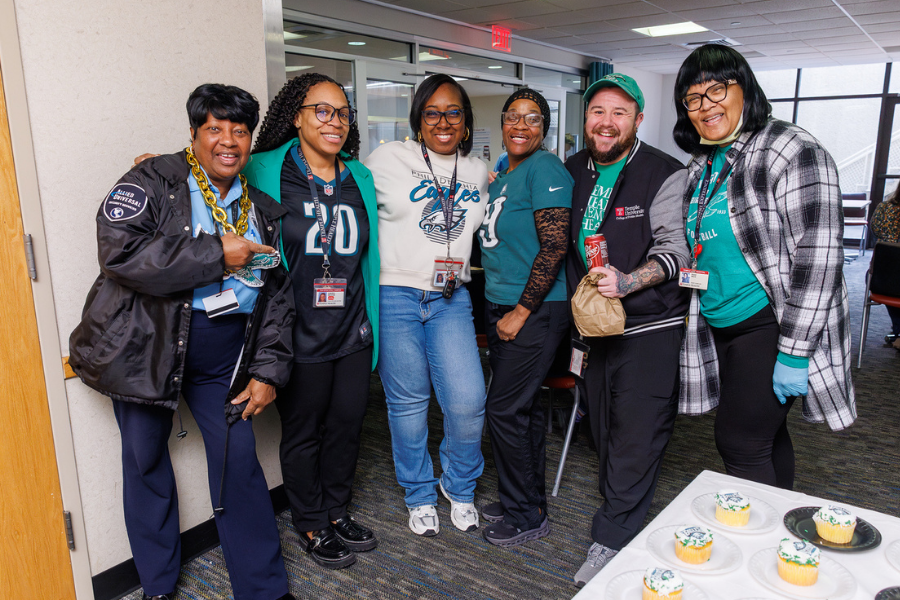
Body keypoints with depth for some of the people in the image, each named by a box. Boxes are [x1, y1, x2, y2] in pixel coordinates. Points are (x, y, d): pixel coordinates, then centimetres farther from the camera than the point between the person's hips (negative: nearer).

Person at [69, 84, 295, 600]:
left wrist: (269, 371, 1)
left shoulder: (263, 212, 9)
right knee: (146, 461, 10)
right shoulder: (154, 181, -5)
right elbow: (119, 249, -22)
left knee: (240, 462, 3)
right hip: (146, 347, -2)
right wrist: (217, 253, -20)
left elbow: (278, 296, 9)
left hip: (224, 359, 3)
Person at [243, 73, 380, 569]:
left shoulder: (360, 178, 8)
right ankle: (311, 526, 32)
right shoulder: (265, 173, -6)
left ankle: (337, 511, 38)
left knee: (347, 425, 16)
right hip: (300, 336, -4)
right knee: (303, 433, 11)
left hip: (353, 332, 5)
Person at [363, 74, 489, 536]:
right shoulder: (388, 159, 0)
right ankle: (420, 495, 29)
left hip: (451, 299, 3)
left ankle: (459, 486, 25)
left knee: (468, 402, -4)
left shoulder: (477, 172, 13)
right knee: (408, 402, 6)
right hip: (394, 294, -3)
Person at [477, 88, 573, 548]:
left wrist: (521, 313, -17)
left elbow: (554, 248, -19)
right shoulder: (502, 174, 15)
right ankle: (527, 500, 31)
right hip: (499, 306, 8)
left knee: (505, 410, -3)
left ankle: (526, 516, 15)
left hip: (534, 310, -8)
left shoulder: (544, 169, -12)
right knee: (523, 406, 16)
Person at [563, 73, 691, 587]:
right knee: (605, 432, 17)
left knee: (637, 437, -4)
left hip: (649, 328, -6)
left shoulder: (665, 175, -9)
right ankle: (624, 515, 36)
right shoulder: (574, 171, 8)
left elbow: (676, 248, -15)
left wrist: (629, 281, -32)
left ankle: (612, 540, 8)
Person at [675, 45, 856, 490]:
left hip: (770, 324, -7)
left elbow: (818, 256, -19)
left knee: (741, 443, -7)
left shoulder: (792, 151, -13)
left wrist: (793, 351, -21)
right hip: (720, 324, 7)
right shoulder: (701, 165, 11)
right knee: (764, 436, 17)